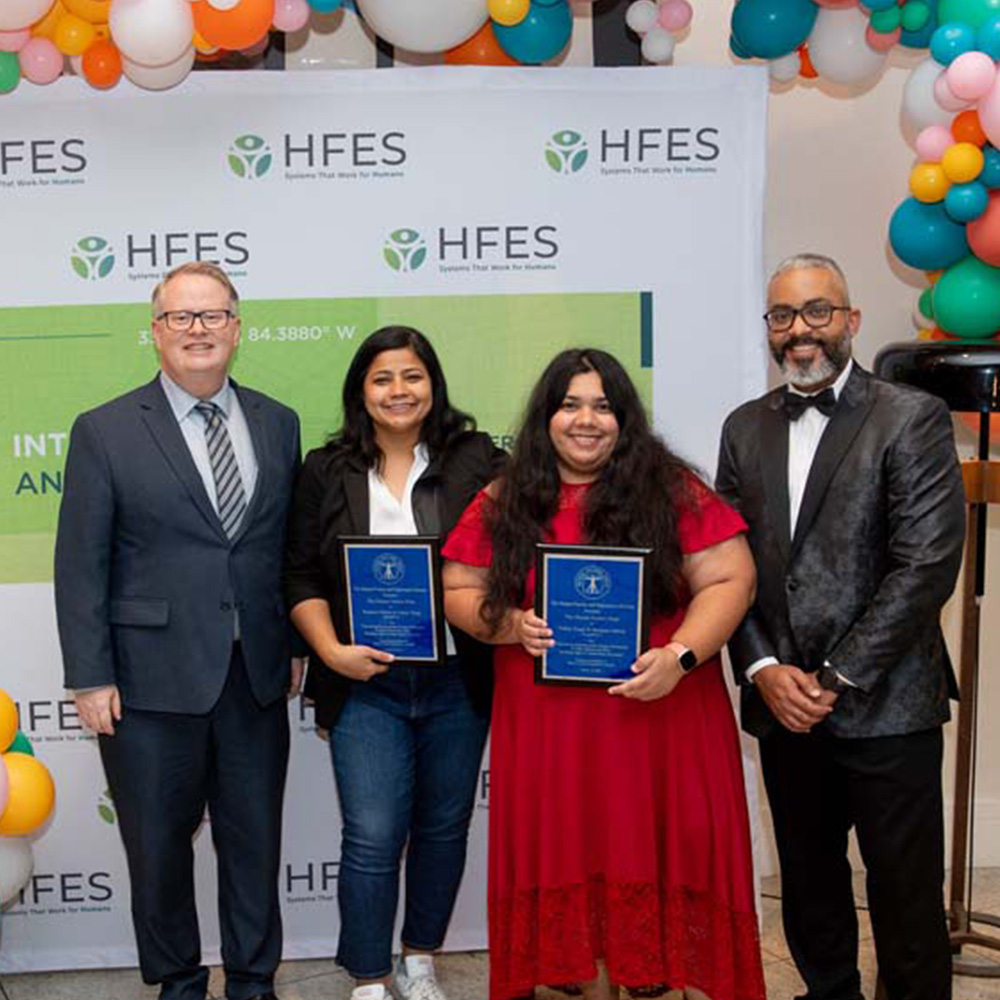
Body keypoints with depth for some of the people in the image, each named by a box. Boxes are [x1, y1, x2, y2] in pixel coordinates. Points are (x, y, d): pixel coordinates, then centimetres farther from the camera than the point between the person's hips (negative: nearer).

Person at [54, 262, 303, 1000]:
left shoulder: (278, 424, 6)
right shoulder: (105, 431, -4)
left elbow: (293, 544, 10)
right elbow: (81, 565, -5)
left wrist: (300, 641, 6)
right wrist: (91, 678, -8)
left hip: (256, 677, 3)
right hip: (152, 681, -2)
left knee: (255, 839, 13)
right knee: (159, 843, 11)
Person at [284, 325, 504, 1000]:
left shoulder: (476, 461, 1)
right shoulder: (327, 473, 4)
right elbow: (302, 578, 3)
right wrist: (331, 651, -9)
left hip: (458, 683, 1)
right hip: (367, 683, -1)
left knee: (444, 827, 12)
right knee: (373, 836, -3)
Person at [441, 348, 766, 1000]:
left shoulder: (672, 492, -1)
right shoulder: (503, 506, 5)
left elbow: (730, 579, -4)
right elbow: (458, 593, 9)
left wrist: (680, 655, -19)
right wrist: (512, 625, -11)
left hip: (660, 717, -2)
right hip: (547, 727, 2)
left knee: (665, 856, 4)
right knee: (572, 861, 10)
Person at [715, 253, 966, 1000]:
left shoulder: (912, 418, -6)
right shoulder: (747, 427, 9)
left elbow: (928, 564, -14)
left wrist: (837, 679, -14)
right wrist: (764, 670, -7)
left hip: (885, 707, -4)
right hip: (784, 705, 5)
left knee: (906, 896, 4)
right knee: (809, 883, 16)